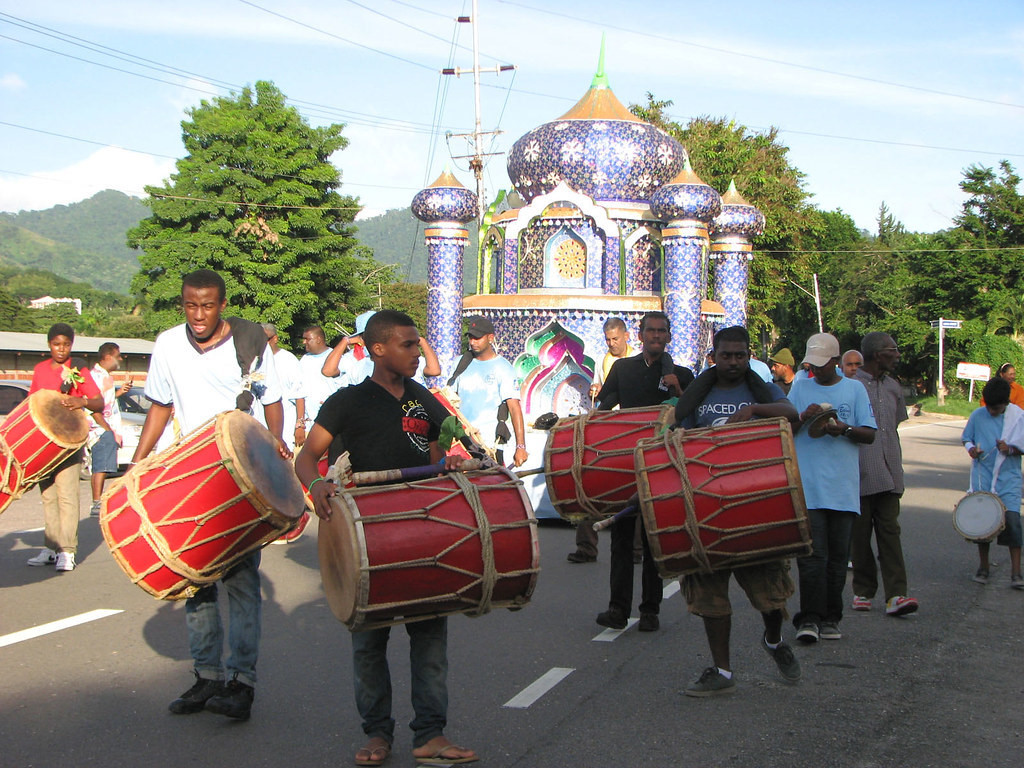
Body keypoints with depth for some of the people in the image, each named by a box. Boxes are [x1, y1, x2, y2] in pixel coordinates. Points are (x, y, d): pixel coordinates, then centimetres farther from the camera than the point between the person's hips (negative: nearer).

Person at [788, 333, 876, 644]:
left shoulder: (854, 388, 9)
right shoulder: (800, 388, 11)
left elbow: (870, 434, 6)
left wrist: (845, 429, -13)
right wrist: (803, 417, -11)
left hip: (843, 487, 1)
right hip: (807, 486, -1)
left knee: (838, 555, 5)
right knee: (812, 554, -8)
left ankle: (830, 618, 14)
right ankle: (809, 618, -6)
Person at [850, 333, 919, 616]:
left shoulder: (893, 387, 15)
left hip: (888, 475, 4)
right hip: (859, 474, -4)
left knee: (890, 533, -3)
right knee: (860, 535, 3)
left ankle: (895, 595, -8)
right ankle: (863, 590, 15)